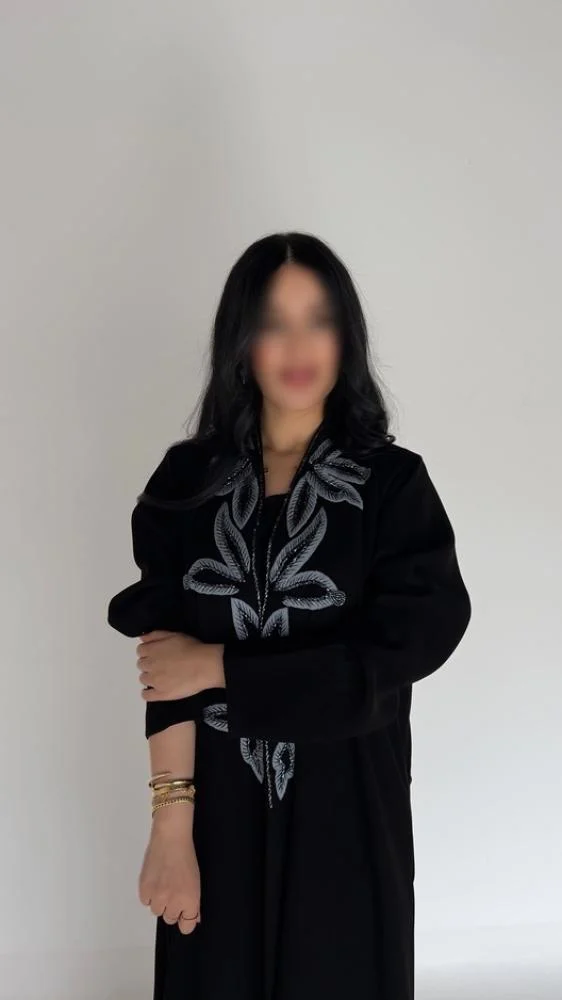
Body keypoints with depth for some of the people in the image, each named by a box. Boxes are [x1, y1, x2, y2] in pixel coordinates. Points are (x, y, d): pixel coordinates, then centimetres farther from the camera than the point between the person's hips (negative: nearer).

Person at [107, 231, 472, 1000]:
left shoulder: (393, 483, -7)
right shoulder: (188, 480, -2)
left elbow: (387, 662, -15)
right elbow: (170, 658, -8)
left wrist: (222, 668, -13)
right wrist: (170, 822, -15)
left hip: (347, 804, -1)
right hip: (218, 801, 1)